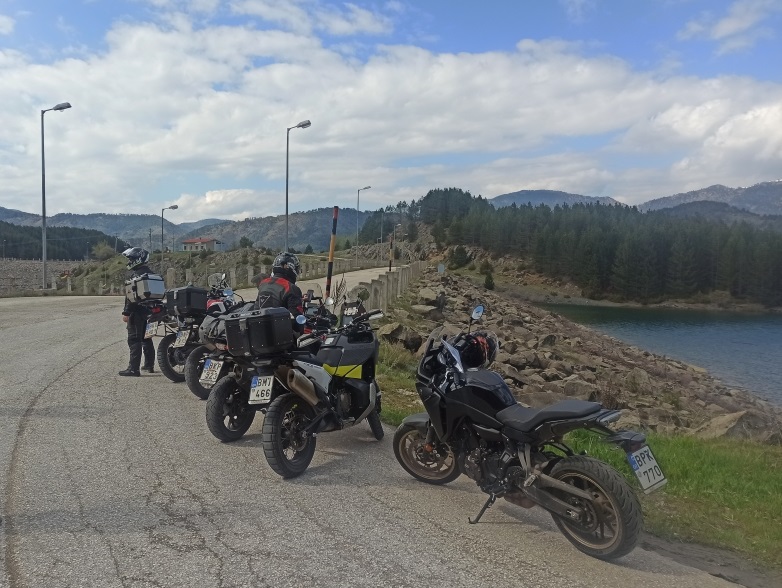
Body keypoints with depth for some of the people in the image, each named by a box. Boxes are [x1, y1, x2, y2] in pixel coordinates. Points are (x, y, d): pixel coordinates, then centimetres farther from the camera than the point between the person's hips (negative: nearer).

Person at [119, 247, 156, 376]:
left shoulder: (135, 274, -16)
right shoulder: (149, 272, 13)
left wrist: (126, 312, -19)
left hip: (137, 311, -9)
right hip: (148, 310, 10)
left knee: (134, 339, -8)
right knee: (146, 338, 17)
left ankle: (133, 368, -9)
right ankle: (149, 365, 25)